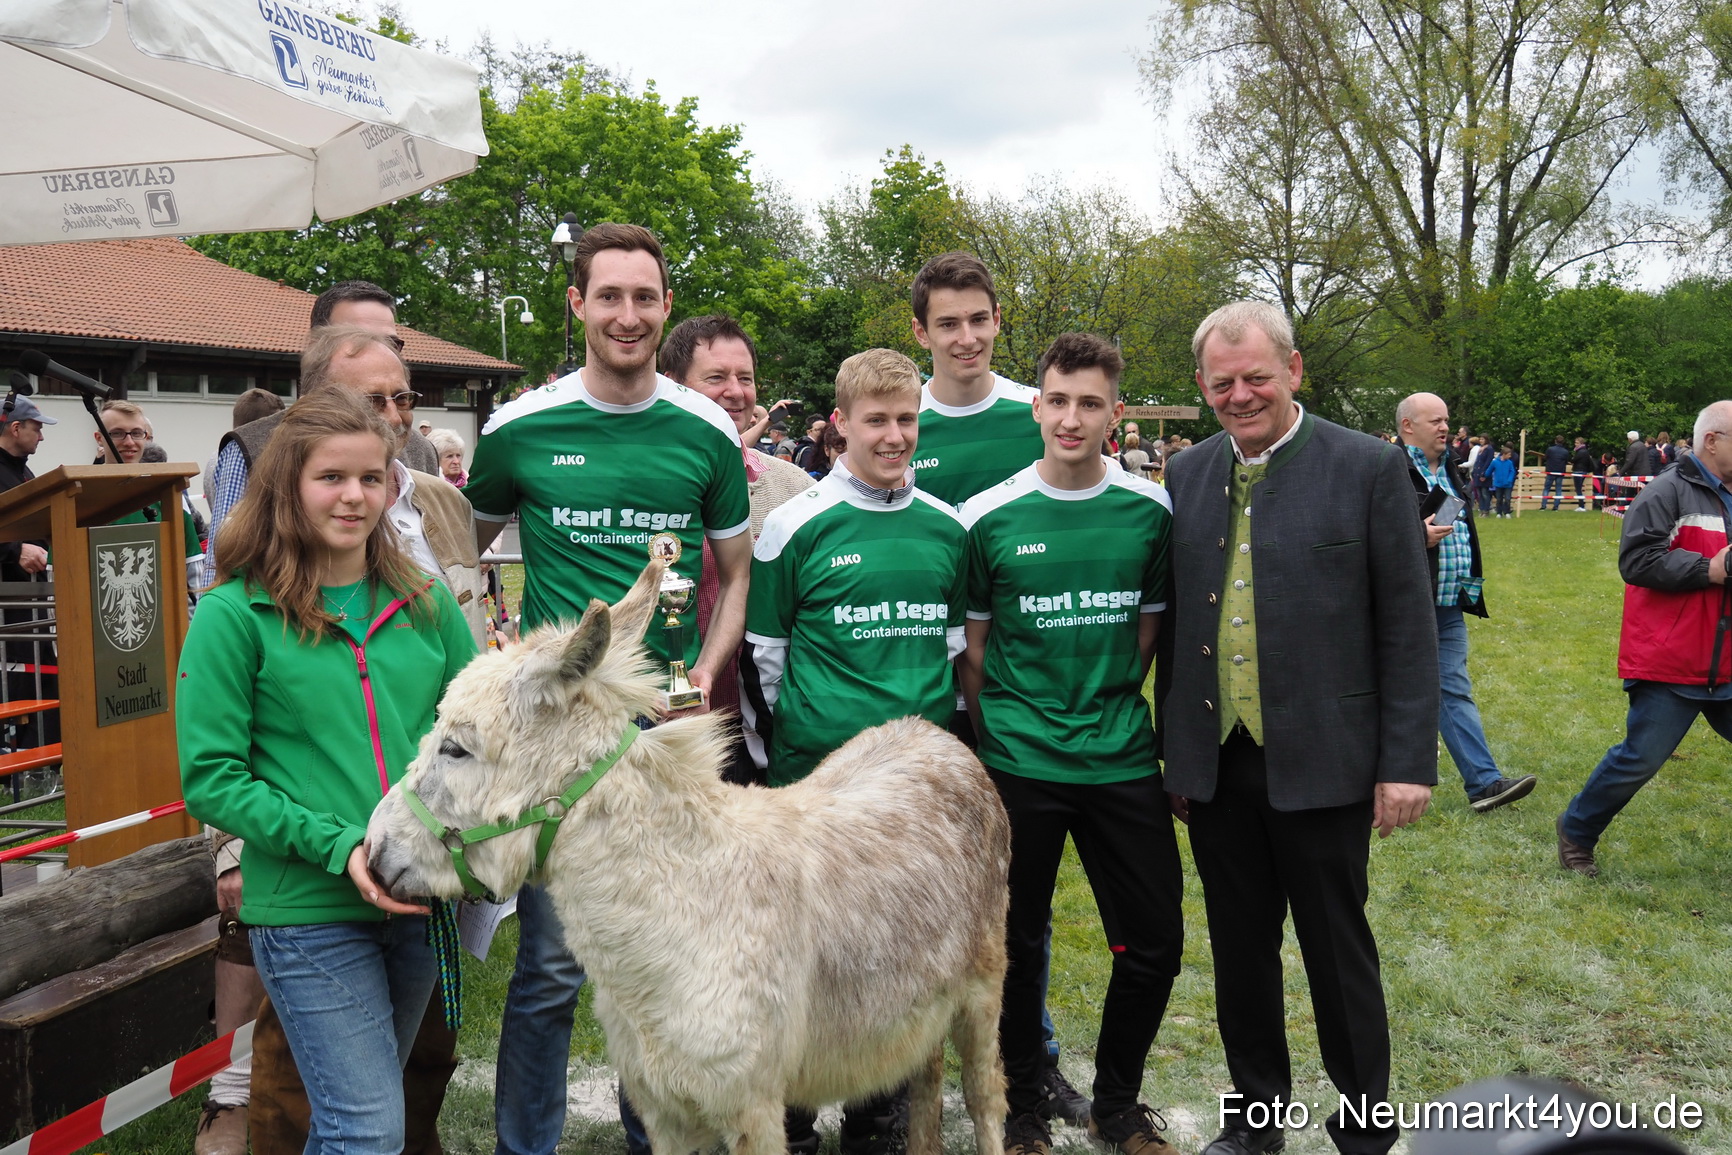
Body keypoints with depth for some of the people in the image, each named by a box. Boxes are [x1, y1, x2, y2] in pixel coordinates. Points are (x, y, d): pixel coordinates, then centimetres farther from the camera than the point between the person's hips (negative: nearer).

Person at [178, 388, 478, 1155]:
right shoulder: (235, 615, -7)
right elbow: (210, 780, -9)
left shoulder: (424, 603, 6)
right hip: (307, 910, -5)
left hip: (423, 901, 5)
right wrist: (338, 845, -19)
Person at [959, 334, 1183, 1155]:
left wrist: (1112, 710, 7)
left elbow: (1153, 626, 11)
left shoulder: (1151, 510, 0)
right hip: (1019, 769, -2)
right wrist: (999, 736, 4)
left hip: (1122, 763, 2)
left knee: (1154, 946, 7)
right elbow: (969, 648, 3)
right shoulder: (989, 517, -4)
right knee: (1018, 950, 9)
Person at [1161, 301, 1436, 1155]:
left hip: (1319, 763, -4)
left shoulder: (1369, 469, -6)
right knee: (1239, 952, 15)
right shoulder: (1186, 476, 7)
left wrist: (1408, 761, -10)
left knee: (1338, 953, 8)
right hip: (1215, 764, 4)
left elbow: (1407, 629, -6)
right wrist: (1173, 750, 12)